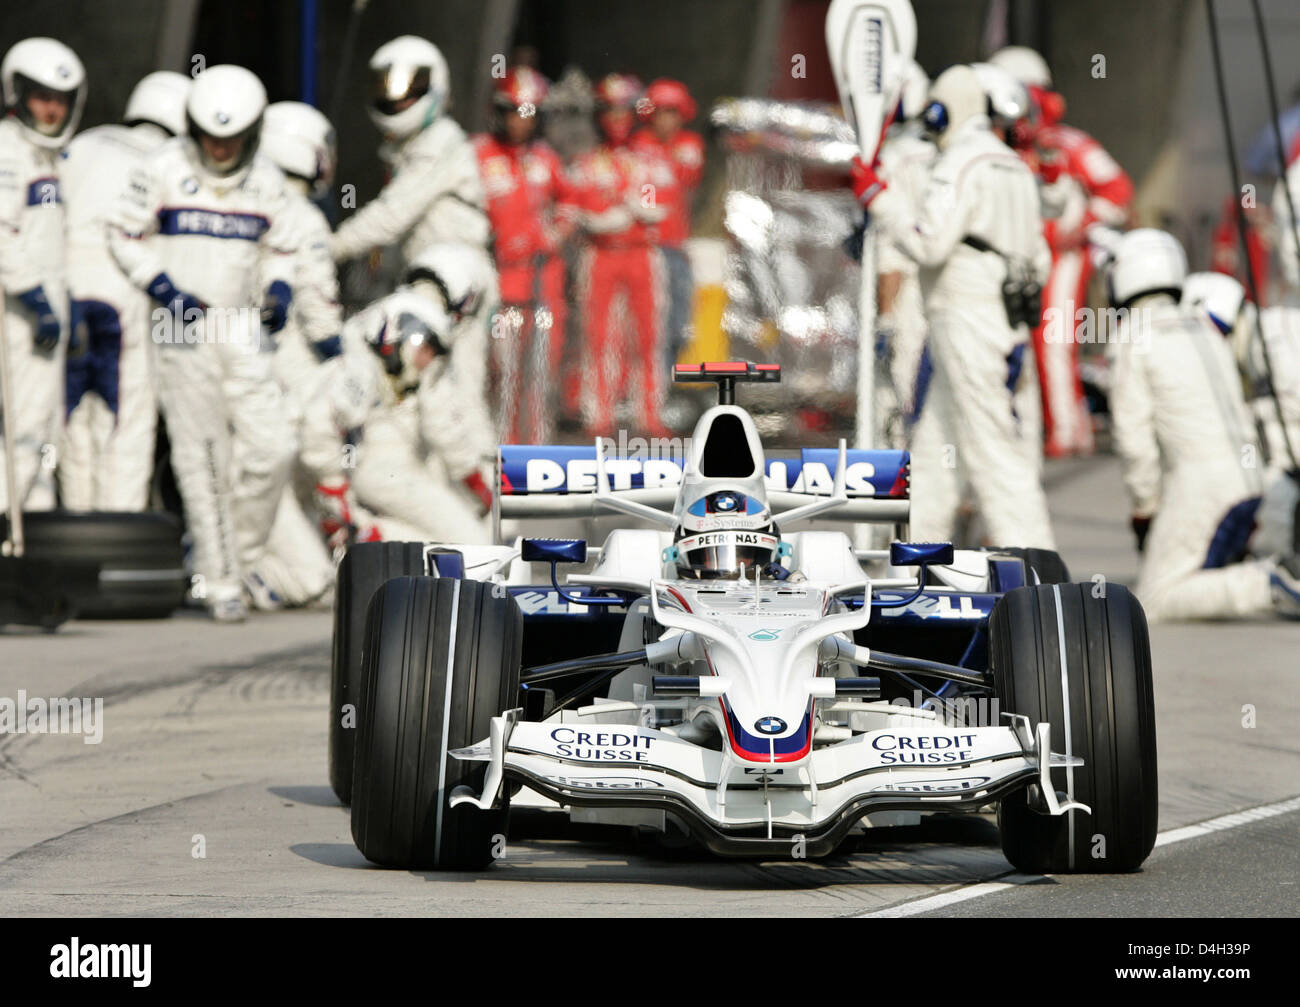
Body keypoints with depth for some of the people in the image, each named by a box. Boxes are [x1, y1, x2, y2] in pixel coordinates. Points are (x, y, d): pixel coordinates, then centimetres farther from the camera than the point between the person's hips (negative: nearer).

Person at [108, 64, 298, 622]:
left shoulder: (267, 182, 7)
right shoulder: (163, 169, -4)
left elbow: (280, 250, 18)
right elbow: (126, 237, 1)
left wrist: (278, 292, -2)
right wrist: (165, 288, -12)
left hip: (242, 326, 3)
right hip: (182, 326, -3)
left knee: (272, 447, -8)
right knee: (201, 456, -3)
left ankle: (238, 554, 13)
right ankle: (219, 580, 3)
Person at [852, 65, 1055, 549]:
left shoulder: (960, 165, -12)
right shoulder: (1016, 167, 17)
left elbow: (930, 243, -21)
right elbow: (1037, 258, 19)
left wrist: (878, 198, -13)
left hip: (967, 322, -9)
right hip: (1008, 321, 9)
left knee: (993, 452, -9)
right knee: (934, 449, 14)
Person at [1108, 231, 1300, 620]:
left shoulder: (1131, 339, -4)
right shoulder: (1205, 329, 20)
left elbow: (1135, 437, -7)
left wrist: (1144, 510, 4)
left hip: (1201, 485, -8)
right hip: (1248, 475, 8)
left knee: (1155, 605, -4)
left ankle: (1268, 586, -21)